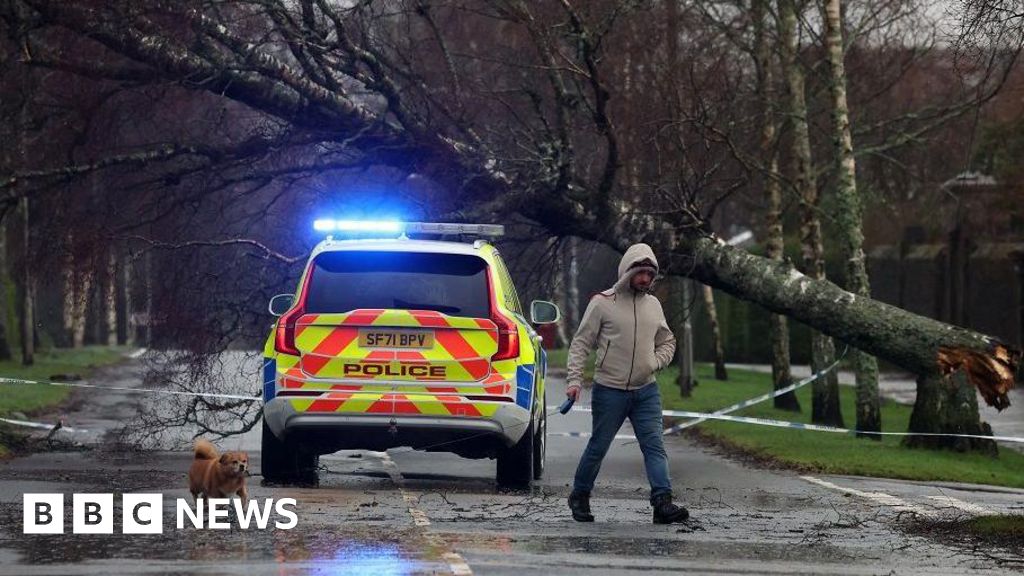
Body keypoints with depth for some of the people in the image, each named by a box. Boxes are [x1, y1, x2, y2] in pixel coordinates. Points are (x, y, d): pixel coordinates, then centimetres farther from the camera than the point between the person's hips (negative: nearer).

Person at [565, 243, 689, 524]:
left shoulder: (653, 305, 10)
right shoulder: (603, 302, -6)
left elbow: (667, 342, 23)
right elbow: (581, 343, -4)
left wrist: (656, 362, 3)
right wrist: (575, 379, -14)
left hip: (646, 391, 4)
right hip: (610, 391, -4)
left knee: (654, 446, -8)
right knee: (598, 447, 6)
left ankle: (663, 502, -16)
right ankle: (579, 497, 24)